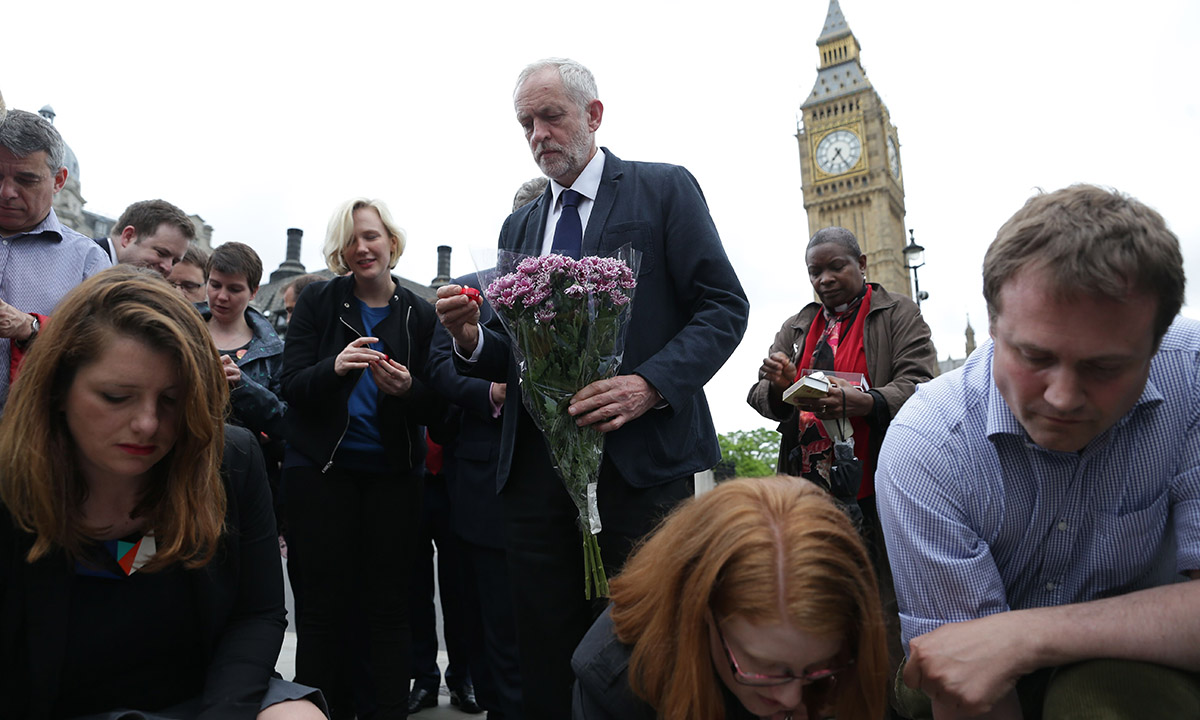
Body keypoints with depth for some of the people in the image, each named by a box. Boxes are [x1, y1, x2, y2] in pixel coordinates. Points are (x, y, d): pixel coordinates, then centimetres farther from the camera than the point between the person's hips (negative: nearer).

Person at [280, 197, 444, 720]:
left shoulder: (420, 314, 4)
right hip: (321, 467, -1)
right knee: (325, 604, 4)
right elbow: (291, 386, -4)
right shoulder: (317, 300, 3)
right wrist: (335, 367, -24)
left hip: (392, 472, 1)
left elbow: (436, 407, 3)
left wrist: (408, 388, -19)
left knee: (389, 604, 5)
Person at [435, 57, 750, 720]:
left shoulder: (664, 188, 4)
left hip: (641, 460, -4)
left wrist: (651, 383, -18)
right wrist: (471, 337, -4)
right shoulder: (518, 228, 18)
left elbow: (724, 306, -3)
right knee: (546, 662, 11)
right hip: (536, 468, 5)